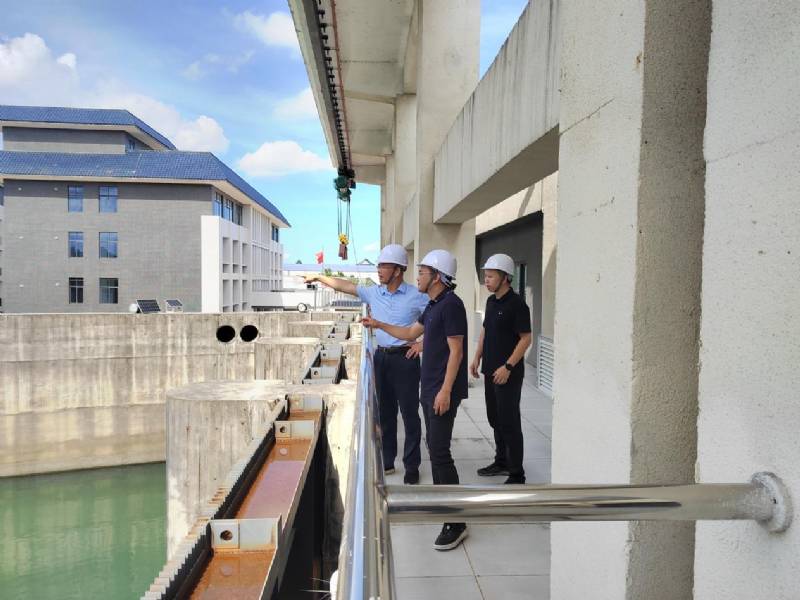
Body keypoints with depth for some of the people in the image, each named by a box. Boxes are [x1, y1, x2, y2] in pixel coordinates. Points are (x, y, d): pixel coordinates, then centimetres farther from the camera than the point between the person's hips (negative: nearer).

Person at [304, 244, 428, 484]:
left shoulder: (416, 297, -10)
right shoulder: (374, 293, 6)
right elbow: (343, 285, 14)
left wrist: (422, 342, -11)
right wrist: (318, 277, 20)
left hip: (405, 358, -5)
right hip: (381, 357, 5)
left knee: (409, 414, 2)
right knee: (384, 412, 13)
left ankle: (412, 466, 12)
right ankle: (387, 461, 26)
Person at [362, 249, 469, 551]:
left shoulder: (451, 304, -16)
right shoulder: (433, 305, 13)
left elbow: (456, 351, -19)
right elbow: (411, 333, 25)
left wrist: (445, 391, -22)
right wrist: (380, 325, 23)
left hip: (443, 390, -10)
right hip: (429, 388, 10)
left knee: (440, 450, -10)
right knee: (433, 444, 17)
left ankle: (456, 521, -4)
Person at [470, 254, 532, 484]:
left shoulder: (516, 304, -14)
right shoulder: (491, 301, 11)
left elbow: (526, 339, -16)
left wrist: (508, 366, -21)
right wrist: (477, 358, 13)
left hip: (508, 373, -8)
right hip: (491, 371, 8)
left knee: (509, 422, -3)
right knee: (495, 419, 17)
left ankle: (517, 474, 7)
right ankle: (501, 462, 33)